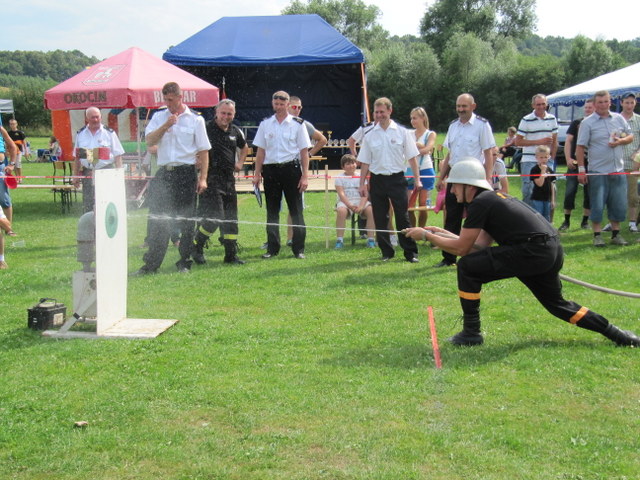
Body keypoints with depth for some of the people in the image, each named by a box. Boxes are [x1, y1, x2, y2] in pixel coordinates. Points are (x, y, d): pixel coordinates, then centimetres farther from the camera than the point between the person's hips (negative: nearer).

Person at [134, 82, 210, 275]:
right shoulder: (159, 117, 10)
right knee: (156, 219, 1)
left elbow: (203, 150, -1)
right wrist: (166, 125, -14)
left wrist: (203, 178, -8)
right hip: (164, 173, 2)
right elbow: (149, 140, -2)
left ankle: (184, 262, 14)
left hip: (186, 173, -2)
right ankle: (151, 264, 6)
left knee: (186, 220, 4)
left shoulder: (195, 119, 1)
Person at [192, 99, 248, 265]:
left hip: (229, 179, 7)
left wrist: (240, 162, 18)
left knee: (231, 217, 8)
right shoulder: (206, 129, -9)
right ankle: (196, 247, 6)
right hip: (211, 179, -7)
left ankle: (231, 254, 15)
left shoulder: (235, 131, 12)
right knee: (214, 217, -14)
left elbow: (244, 147, 32)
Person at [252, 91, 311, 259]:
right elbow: (261, 150, 12)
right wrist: (257, 173, 6)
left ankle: (299, 248, 6)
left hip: (291, 168, -3)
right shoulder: (265, 124, 9)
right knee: (272, 210, 7)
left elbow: (304, 151, 0)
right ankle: (272, 248, 15)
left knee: (296, 210, 0)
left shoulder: (298, 124, 1)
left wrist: (305, 176, -6)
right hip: (270, 169, 3)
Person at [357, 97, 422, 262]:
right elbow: (365, 163, 9)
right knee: (380, 219, 5)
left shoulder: (402, 132, 1)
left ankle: (411, 252, 3)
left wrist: (417, 179, -2)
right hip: (377, 180, 2)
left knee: (403, 217, -4)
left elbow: (412, 157, 3)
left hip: (397, 179, -2)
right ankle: (386, 251, 16)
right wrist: (362, 184, 4)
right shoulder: (370, 136, 5)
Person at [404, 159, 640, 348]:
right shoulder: (494, 198, 22)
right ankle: (617, 334, 27)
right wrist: (442, 233, 24)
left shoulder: (480, 203, -6)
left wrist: (427, 236, 6)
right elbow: (480, 245, 22)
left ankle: (471, 333, 2)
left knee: (467, 267, -5)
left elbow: (462, 248, -4)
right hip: (553, 252, 10)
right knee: (556, 303, 26)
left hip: (531, 252, -10)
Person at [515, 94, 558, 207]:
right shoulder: (526, 120, -4)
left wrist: (552, 159, 4)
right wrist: (539, 141, -12)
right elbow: (518, 142, -7)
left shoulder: (552, 119, 10)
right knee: (529, 190, -7)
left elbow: (554, 141, 15)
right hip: (529, 161, -4)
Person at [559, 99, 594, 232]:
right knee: (569, 192, -3)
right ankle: (566, 221, 6)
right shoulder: (576, 123, 7)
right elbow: (568, 141, 2)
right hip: (575, 163, 0)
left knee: (589, 193, 6)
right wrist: (568, 158, -10)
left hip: (591, 164, 0)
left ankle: (585, 221, 16)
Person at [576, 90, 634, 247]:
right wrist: (581, 169, -11)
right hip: (598, 172, -4)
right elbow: (580, 147, -5)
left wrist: (620, 141, -7)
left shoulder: (619, 118, 9)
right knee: (597, 205, -1)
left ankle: (616, 234, 20)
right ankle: (597, 236, 9)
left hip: (618, 171, 4)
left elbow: (630, 136, 16)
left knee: (619, 205, 8)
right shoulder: (587, 123, -3)